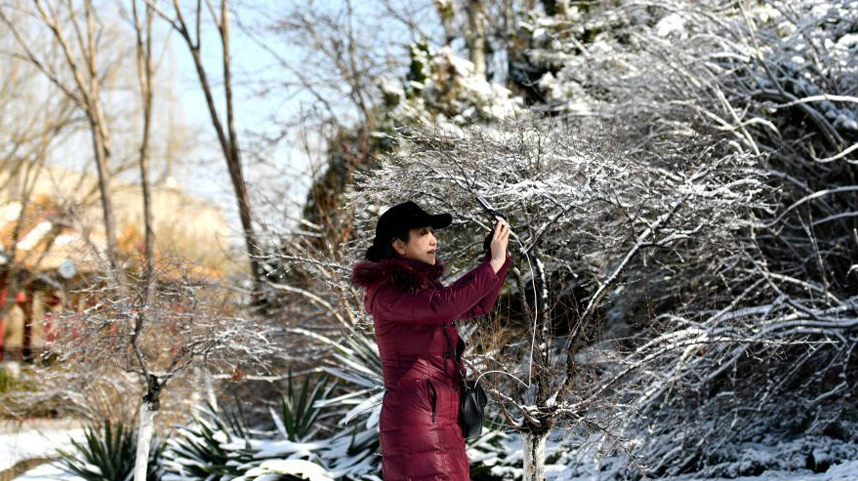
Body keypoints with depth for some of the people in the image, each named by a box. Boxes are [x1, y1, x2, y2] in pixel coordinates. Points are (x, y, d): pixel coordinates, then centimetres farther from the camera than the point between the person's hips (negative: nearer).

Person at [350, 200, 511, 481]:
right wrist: (493, 264, -22)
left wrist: (498, 255, 11)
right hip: (415, 420, -9)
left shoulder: (421, 286, 15)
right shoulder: (387, 292, -11)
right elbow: (441, 306, -28)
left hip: (439, 422, 9)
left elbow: (477, 307, 24)